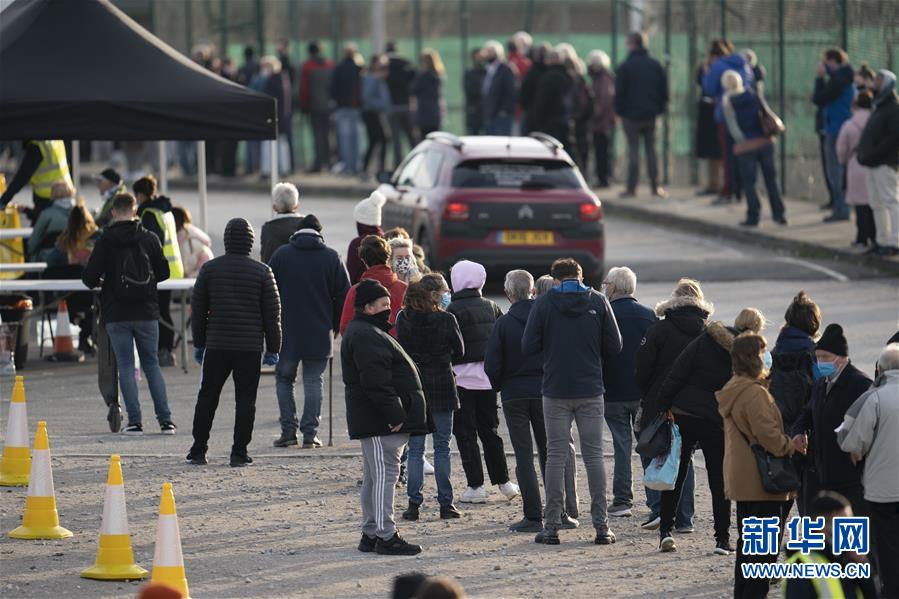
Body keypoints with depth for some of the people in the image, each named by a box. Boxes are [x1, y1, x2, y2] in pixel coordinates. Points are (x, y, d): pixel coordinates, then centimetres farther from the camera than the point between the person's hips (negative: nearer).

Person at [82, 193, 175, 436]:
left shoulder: (105, 241, -8)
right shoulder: (149, 239, -2)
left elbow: (90, 277, -10)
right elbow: (163, 272, 6)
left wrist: (97, 282, 13)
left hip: (116, 315, -2)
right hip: (147, 312, 2)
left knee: (126, 365, 4)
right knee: (152, 364, 11)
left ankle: (134, 421, -2)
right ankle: (165, 420, 5)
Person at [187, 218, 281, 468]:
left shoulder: (210, 269, 2)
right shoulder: (262, 272, -2)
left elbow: (198, 308, 7)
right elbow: (272, 313, 0)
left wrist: (199, 343, 16)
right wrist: (272, 349, 7)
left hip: (217, 344, 2)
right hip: (250, 346, -1)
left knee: (207, 397, 11)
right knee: (245, 399, 2)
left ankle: (198, 451, 12)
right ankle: (239, 453, -2)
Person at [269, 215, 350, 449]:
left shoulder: (281, 255, 1)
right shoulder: (332, 258, 1)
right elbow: (343, 295, 2)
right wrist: (336, 327, 14)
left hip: (286, 333, 0)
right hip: (319, 333, 0)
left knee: (284, 379, 12)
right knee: (314, 382, 4)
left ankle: (288, 431, 5)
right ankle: (310, 434, -1)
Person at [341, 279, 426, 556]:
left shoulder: (371, 333, 20)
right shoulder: (366, 336, -16)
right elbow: (375, 382, -24)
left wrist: (396, 414, 21)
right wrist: (394, 416, -23)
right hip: (378, 421, -11)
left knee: (374, 476, 14)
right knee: (384, 474, -10)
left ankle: (371, 533, 20)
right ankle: (385, 536, -11)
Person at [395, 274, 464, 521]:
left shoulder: (403, 319, -4)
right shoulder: (446, 320, -11)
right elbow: (459, 350, 1)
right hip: (441, 386, -2)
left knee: (415, 448, 7)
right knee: (442, 446, 6)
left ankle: (414, 503, 3)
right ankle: (445, 503, 7)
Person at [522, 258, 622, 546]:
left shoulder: (544, 304, -4)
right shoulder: (598, 302, -1)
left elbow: (528, 347, -6)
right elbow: (614, 346, -1)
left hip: (556, 391, -1)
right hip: (591, 391, 1)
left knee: (556, 456, 4)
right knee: (594, 455, 6)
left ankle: (552, 525, 1)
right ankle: (601, 525, 3)